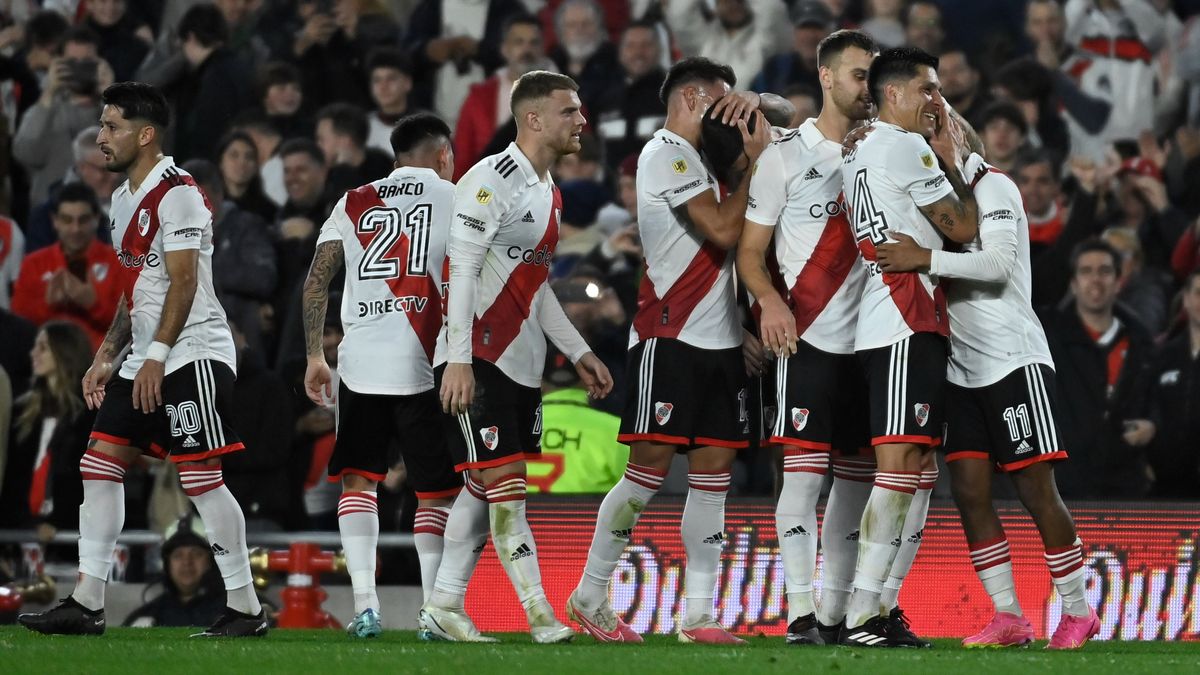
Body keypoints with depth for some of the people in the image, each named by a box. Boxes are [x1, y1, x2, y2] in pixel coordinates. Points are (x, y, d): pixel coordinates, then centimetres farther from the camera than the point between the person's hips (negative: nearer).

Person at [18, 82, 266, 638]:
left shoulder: (176, 194, -13)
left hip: (192, 355, -10)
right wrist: (107, 356, 17)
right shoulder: (124, 200, 17)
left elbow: (184, 282, -18)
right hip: (147, 360, 10)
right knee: (99, 464, 5)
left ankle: (246, 609, -4)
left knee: (201, 477, -10)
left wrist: (157, 355, -21)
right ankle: (86, 604, 6)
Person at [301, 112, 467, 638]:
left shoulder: (354, 203, 15)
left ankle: (364, 602, 0)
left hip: (361, 360, 2)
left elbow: (317, 278, 8)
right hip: (424, 364, -2)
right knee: (438, 491, 8)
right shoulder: (455, 200, 8)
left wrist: (314, 357, 12)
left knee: (358, 480, 13)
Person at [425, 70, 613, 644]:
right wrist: (458, 360, -23)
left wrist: (578, 353, 21)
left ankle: (445, 606, 14)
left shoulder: (547, 192, 17)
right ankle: (539, 613, -12)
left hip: (522, 360, 9)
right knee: (503, 482, -9)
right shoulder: (491, 181, -13)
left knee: (489, 488, 8)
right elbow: (461, 270, -17)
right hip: (481, 358, -9)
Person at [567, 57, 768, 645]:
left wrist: (754, 113, 6)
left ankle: (697, 615, 1)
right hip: (670, 338, -9)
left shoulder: (694, 156, 19)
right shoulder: (666, 154, -8)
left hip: (719, 340, 9)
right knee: (650, 468, -9)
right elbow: (724, 229, -16)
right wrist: (755, 159, -7)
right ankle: (589, 597, 0)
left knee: (713, 473, 2)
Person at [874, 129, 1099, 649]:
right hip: (962, 368, 8)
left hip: (1012, 360, -8)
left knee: (1037, 491, -5)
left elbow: (999, 261, -25)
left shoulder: (992, 187, -11)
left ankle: (1077, 612, 6)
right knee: (969, 491, 0)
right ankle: (1008, 617, 5)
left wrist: (925, 258, -32)